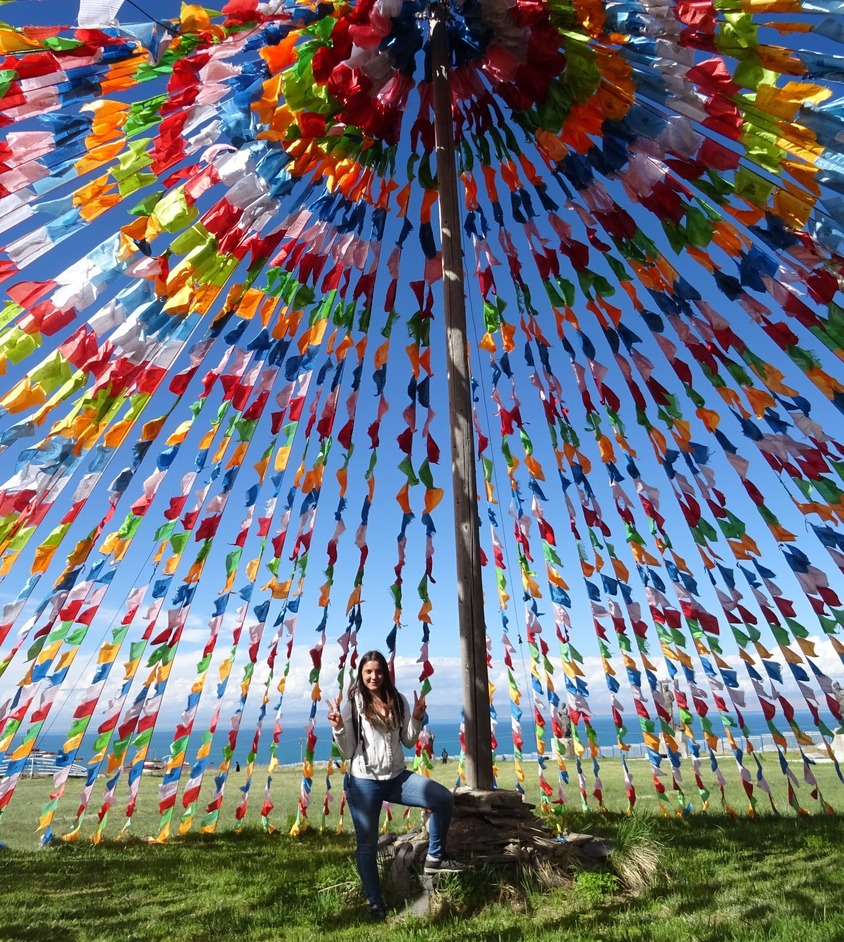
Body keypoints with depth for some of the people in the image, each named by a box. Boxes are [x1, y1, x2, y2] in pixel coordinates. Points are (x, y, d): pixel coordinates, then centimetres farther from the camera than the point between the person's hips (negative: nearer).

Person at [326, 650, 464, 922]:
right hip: (364, 781, -3)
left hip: (397, 777, 3)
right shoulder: (353, 704, -7)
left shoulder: (397, 701, 2)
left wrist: (417, 718, -10)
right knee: (367, 844, 9)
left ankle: (435, 857, 11)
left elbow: (408, 742, 7)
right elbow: (347, 752, -5)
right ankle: (376, 905, 33)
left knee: (443, 799, -9)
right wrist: (338, 728, -23)